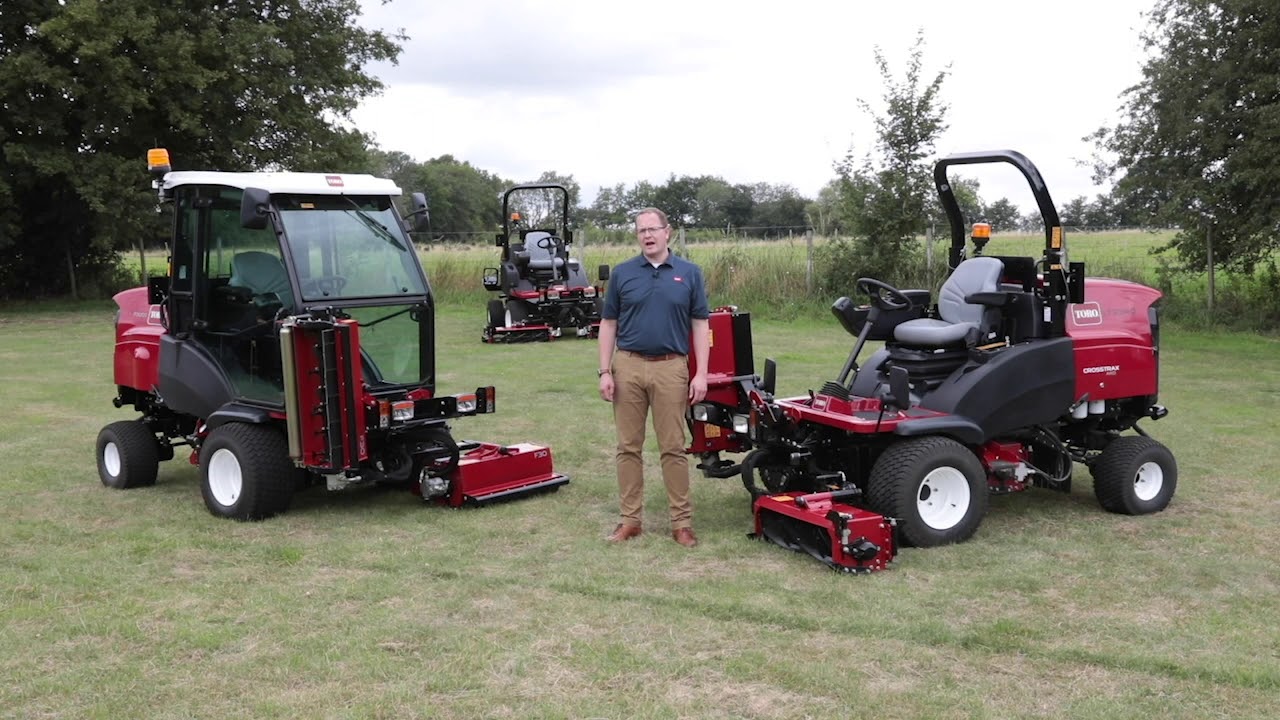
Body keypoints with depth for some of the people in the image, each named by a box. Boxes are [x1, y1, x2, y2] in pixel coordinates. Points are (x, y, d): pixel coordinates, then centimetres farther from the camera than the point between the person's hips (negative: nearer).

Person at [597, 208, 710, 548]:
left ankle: (682, 521, 9)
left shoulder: (689, 273, 4)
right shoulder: (622, 273, 5)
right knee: (628, 447, 6)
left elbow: (699, 325, 3)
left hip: (670, 369, -1)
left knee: (673, 448, 2)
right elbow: (608, 324, 7)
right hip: (628, 366, 1)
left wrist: (701, 374, -4)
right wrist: (605, 371, -2)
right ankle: (630, 519, 15)